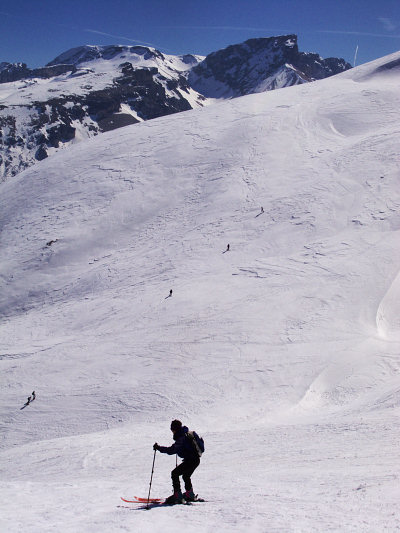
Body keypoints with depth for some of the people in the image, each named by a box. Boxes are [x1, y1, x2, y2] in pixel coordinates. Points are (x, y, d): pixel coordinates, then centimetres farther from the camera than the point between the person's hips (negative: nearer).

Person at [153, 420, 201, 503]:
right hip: (195, 459, 10)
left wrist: (158, 448, -23)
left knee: (175, 473, -7)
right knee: (186, 476, 27)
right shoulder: (186, 434, 12)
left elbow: (172, 450, -26)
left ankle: (177, 496, -11)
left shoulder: (181, 438, -19)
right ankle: (190, 495, 41)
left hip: (190, 461, -10)